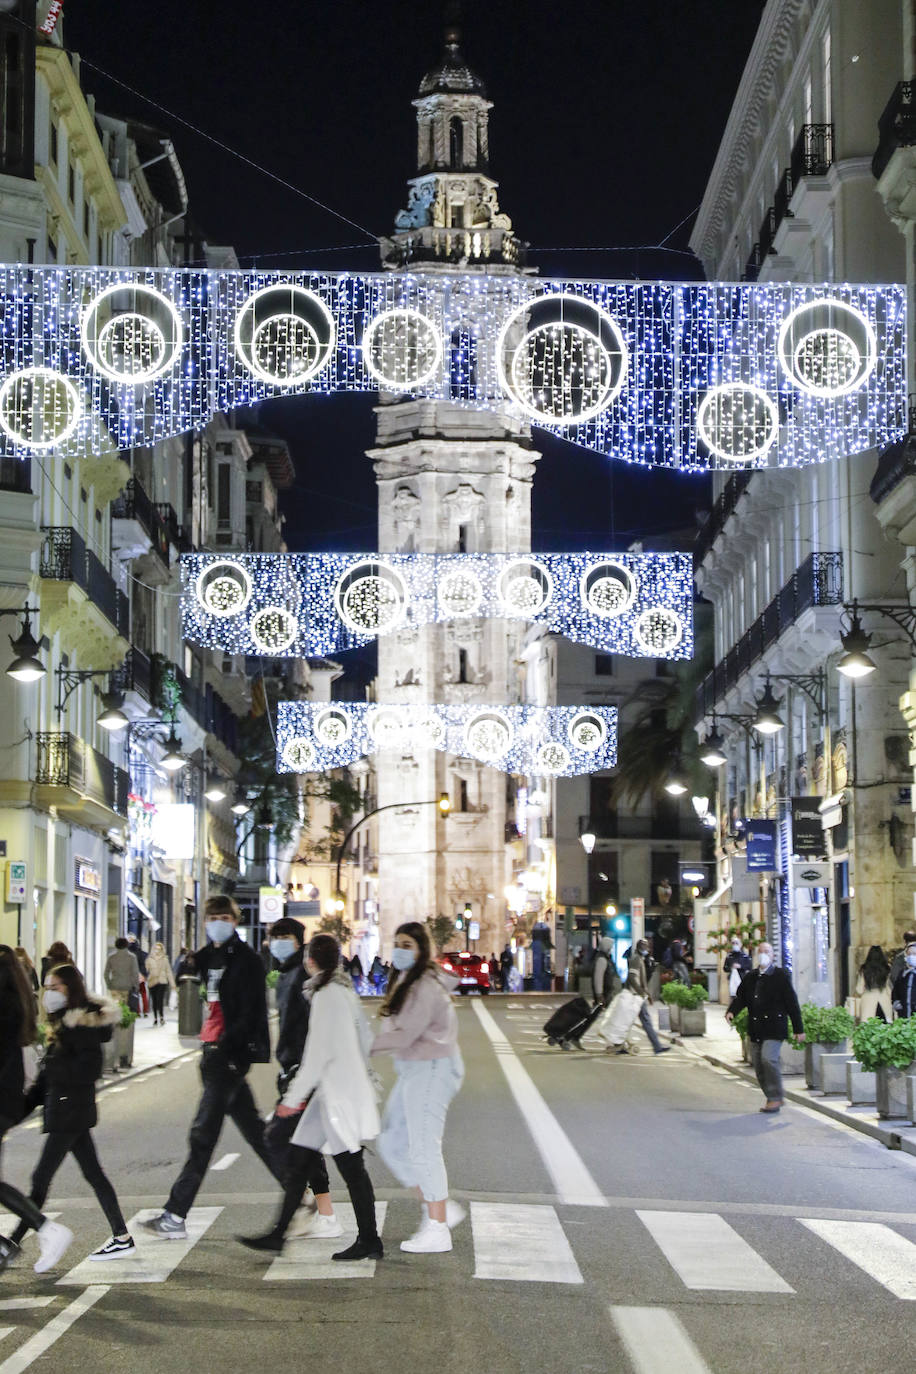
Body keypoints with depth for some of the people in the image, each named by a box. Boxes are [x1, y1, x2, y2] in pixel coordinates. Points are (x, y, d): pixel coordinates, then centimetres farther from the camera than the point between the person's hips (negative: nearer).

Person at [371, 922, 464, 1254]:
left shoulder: (425, 987, -17)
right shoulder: (404, 981, 13)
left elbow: (405, 1035, -22)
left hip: (431, 1070, -10)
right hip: (411, 1071, 10)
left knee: (423, 1149, -7)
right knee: (391, 1144, 11)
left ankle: (437, 1230, -1)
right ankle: (441, 1209, 18)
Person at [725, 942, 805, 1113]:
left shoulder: (780, 976, -3)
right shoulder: (750, 977, 13)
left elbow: (792, 1003, -2)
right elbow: (740, 997, 13)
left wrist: (798, 1029, -4)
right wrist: (732, 1011, -9)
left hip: (774, 1027, -6)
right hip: (755, 1029, 6)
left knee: (768, 1059, -20)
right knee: (758, 1064, 7)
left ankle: (775, 1098, -8)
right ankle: (772, 1098, 19)